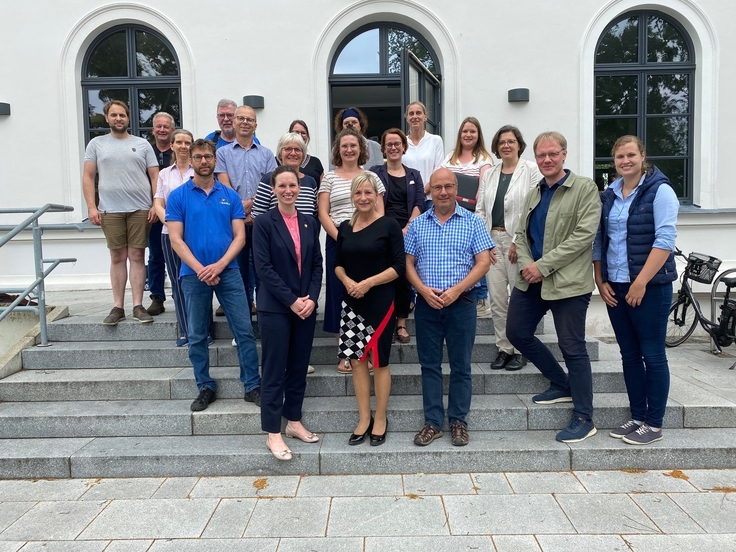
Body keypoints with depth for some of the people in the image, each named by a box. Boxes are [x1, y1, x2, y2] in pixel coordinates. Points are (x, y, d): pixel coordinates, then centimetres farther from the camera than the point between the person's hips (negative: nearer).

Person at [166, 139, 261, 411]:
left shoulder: (230, 195, 6)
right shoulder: (178, 196, 2)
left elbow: (239, 237, 1)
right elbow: (176, 240, -4)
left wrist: (218, 266, -13)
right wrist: (200, 269, -14)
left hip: (228, 271, 0)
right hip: (193, 274, 0)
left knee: (244, 331, -1)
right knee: (197, 336, 8)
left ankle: (253, 386, 10)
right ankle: (206, 388, 22)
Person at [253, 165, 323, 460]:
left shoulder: (310, 223, 9)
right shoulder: (264, 223, -5)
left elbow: (317, 264, 8)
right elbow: (263, 267, -11)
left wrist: (311, 298, -6)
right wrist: (291, 300, -15)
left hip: (306, 306, 5)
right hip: (275, 308, -4)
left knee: (299, 368, 12)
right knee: (275, 370, 1)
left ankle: (294, 422, 26)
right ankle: (273, 433, 10)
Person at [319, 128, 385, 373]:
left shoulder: (372, 177, 10)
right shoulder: (329, 178, 7)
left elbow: (380, 213, 7)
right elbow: (323, 214, 1)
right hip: (337, 242, -1)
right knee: (341, 295, 2)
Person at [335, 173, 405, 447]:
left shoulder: (389, 225, -6)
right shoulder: (345, 227, 8)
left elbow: (399, 266, -9)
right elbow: (338, 264, 13)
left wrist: (369, 283, -18)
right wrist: (347, 281, -9)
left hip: (380, 301, -4)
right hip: (351, 302, 5)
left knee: (379, 360, 4)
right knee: (356, 360, 7)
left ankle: (380, 419, 19)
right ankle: (364, 419, 20)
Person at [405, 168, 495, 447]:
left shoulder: (472, 222, 2)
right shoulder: (417, 224, 7)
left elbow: (483, 262, -4)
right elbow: (409, 264, 6)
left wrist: (456, 290, -15)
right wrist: (424, 290, -11)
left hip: (462, 302, -2)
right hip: (427, 304, 2)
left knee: (461, 365, 5)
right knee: (429, 364, 7)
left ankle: (458, 421, 17)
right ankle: (432, 422, 17)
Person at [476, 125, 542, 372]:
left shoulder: (531, 170, 0)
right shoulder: (489, 174, 15)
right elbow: (480, 210, 14)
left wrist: (519, 241, -13)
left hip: (518, 241, -5)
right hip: (492, 240, 5)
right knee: (497, 299, 5)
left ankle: (520, 350, 12)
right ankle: (503, 348, 16)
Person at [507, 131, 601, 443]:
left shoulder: (584, 188, -5)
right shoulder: (533, 194, 16)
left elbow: (583, 234, -15)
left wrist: (543, 266, -19)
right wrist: (525, 264, -6)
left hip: (567, 282, -7)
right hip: (530, 280, 7)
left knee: (573, 348, -1)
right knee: (517, 334, 11)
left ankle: (583, 419, 13)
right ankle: (562, 385, 30)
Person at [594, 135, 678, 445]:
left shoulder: (659, 191, -7)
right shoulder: (608, 196, 11)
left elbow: (665, 239, -15)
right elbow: (598, 241, 12)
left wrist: (640, 283, -19)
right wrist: (600, 281, 3)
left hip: (649, 287, -6)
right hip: (615, 288, 6)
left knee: (652, 355, 2)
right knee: (629, 355, 12)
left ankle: (654, 424, 13)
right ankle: (637, 417, 23)